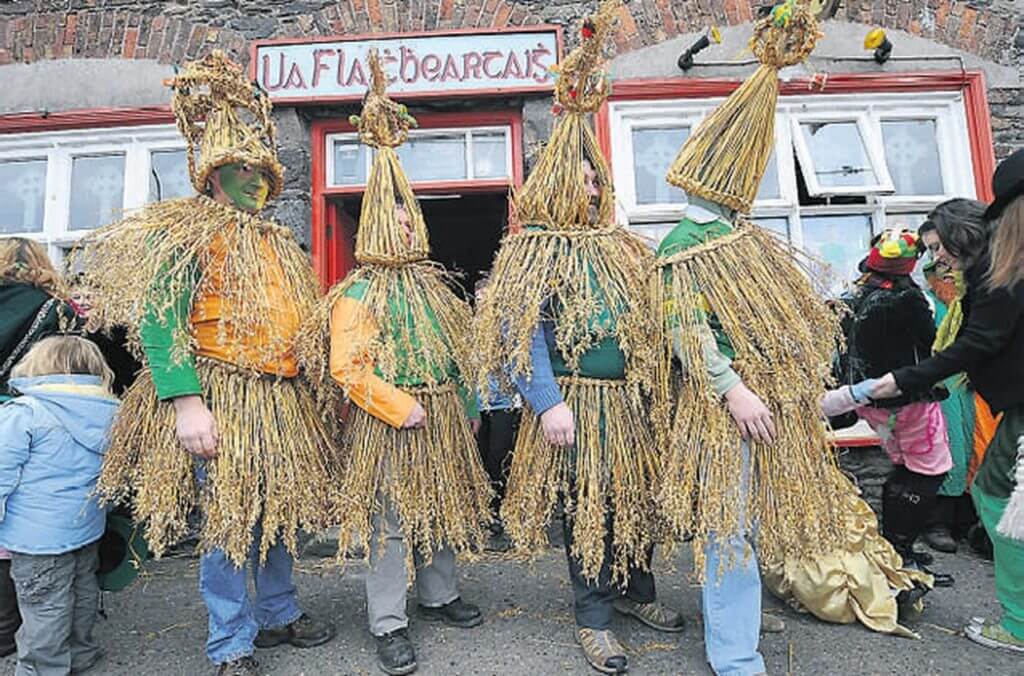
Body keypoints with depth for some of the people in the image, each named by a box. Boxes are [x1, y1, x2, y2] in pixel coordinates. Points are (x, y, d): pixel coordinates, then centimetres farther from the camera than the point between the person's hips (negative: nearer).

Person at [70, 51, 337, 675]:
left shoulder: (278, 243, 17)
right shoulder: (187, 232, -5)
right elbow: (159, 321, -14)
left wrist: (308, 395, 18)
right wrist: (186, 403, -22)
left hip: (282, 401, 7)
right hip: (220, 398, -7)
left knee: (279, 514, 16)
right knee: (227, 524, 2)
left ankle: (278, 615, 36)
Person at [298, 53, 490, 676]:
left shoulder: (432, 285, 13)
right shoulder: (357, 295, -9)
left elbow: (459, 352, 18)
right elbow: (348, 368, -17)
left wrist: (468, 406, 16)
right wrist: (404, 408, -19)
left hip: (443, 420, 7)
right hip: (389, 426, -7)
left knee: (440, 510, 18)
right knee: (391, 521, 2)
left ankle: (439, 595, 37)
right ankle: (389, 624, 17)